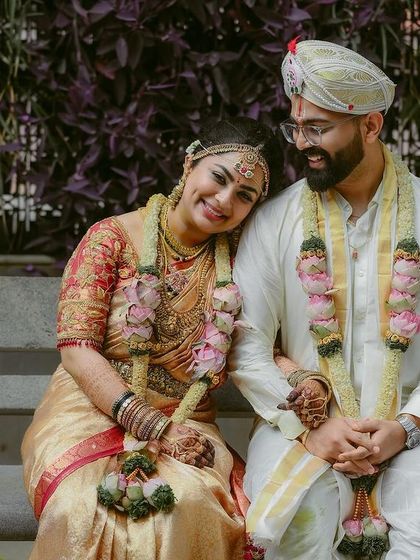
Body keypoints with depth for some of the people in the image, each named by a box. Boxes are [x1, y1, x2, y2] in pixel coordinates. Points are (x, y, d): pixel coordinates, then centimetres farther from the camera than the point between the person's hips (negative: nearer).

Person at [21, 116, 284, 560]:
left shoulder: (236, 259, 8)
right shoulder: (114, 237, -3)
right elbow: (76, 348, -10)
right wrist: (152, 424, -18)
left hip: (183, 425, 2)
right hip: (90, 415, -2)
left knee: (189, 505, -32)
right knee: (85, 510, -34)